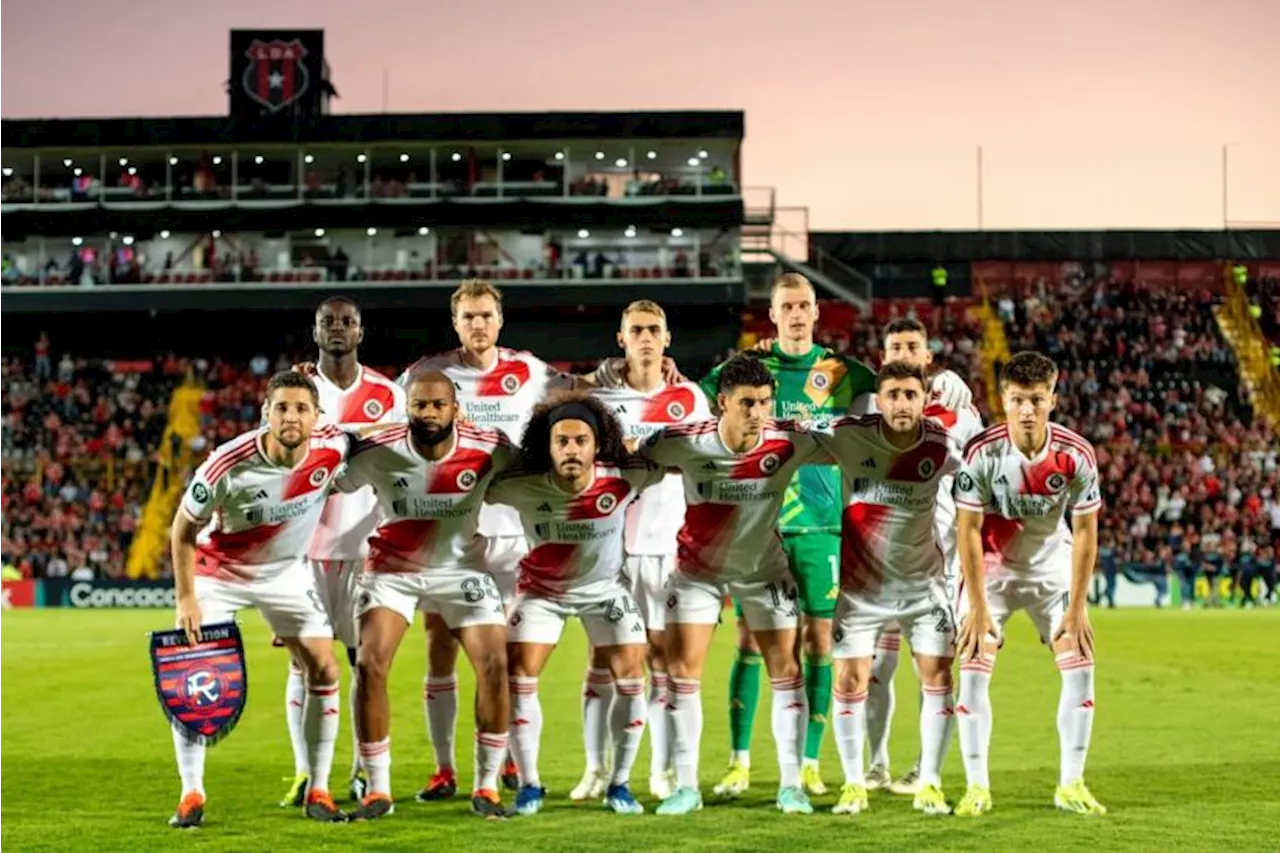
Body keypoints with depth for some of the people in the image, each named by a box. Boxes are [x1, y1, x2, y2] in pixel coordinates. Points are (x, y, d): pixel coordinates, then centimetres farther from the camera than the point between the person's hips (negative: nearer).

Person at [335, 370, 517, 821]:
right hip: (392, 568, -1)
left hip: (461, 567, 1)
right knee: (370, 665, -16)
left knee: (494, 664, -12)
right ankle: (378, 790, -2)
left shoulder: (489, 448, -16)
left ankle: (487, 787, 4)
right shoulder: (377, 452, -18)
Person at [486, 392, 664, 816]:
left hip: (605, 587, 1)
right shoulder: (521, 489, -30)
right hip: (542, 589, -1)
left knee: (630, 676, -4)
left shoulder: (624, 479, -27)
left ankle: (620, 784, 12)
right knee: (519, 676, -9)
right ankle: (529, 785, 5)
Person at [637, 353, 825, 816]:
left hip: (764, 567, 1)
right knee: (682, 669, -5)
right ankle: (686, 785, 6)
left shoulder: (789, 442, -21)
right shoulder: (686, 442, -24)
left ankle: (791, 785, 10)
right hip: (698, 567, -1)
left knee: (786, 669, 0)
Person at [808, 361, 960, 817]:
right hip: (861, 582, -1)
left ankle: (929, 785, 11)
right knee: (849, 681, -2)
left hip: (923, 582, 1)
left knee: (938, 678, -3)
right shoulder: (849, 436, -15)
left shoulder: (942, 446, -13)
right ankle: (853, 785, 13)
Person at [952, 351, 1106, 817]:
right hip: (992, 567, -2)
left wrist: (1076, 607, -11)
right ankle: (977, 787, -3)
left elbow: (1085, 532, -10)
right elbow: (967, 530, -17)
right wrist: (978, 606, -18)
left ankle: (1071, 785, 4)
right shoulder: (982, 452, -24)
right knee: (973, 669, -13)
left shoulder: (1076, 454, -19)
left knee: (1080, 667, -7)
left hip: (1053, 565, 2)